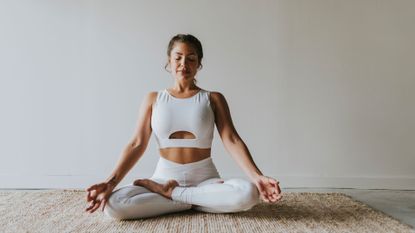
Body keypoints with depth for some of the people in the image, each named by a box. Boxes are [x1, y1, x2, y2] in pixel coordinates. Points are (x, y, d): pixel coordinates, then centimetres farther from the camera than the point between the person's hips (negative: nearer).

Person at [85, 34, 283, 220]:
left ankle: (170, 194, -13)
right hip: (165, 178, 1)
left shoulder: (213, 98, 3)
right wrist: (110, 182, -16)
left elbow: (232, 140, -8)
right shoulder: (153, 99, 6)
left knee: (248, 193, -32)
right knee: (112, 204, -26)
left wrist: (257, 177, -24)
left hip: (205, 179, 0)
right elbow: (137, 144, -2)